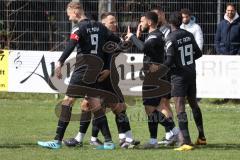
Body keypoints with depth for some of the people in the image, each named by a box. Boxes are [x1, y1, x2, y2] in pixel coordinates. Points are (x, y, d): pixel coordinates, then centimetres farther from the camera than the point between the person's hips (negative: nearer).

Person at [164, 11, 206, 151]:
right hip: (191, 73, 7)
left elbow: (169, 61, -17)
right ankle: (202, 137, 30)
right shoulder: (189, 35, 3)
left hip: (179, 75, -7)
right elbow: (198, 53, 11)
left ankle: (186, 142, -19)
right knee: (194, 104, 21)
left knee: (180, 108, -9)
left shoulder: (171, 39, -15)